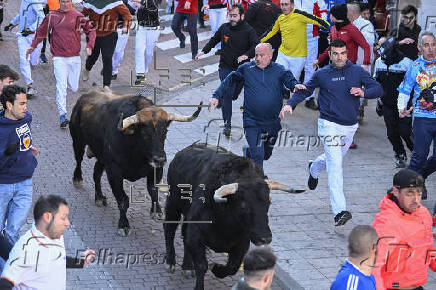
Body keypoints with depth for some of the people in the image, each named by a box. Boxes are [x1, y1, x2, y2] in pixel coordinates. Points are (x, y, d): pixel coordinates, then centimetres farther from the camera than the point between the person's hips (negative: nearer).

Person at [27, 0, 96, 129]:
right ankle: (62, 115, -16)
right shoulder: (51, 16, 3)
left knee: (74, 88, 10)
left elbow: (91, 30, 7)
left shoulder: (78, 16, 0)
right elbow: (41, 31, 15)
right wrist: (33, 46, 9)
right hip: (59, 58, -1)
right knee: (61, 86, -14)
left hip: (74, 57, 1)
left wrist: (89, 46, -7)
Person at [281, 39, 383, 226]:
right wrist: (290, 104, -2)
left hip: (350, 126, 4)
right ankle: (339, 211, -20)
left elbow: (378, 89, 1)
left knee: (334, 159, 22)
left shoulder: (357, 71, 2)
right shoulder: (322, 74, 1)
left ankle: (314, 169, 57)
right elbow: (305, 90, 14)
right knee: (335, 166, -15)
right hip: (329, 124, -3)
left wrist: (363, 93, -19)